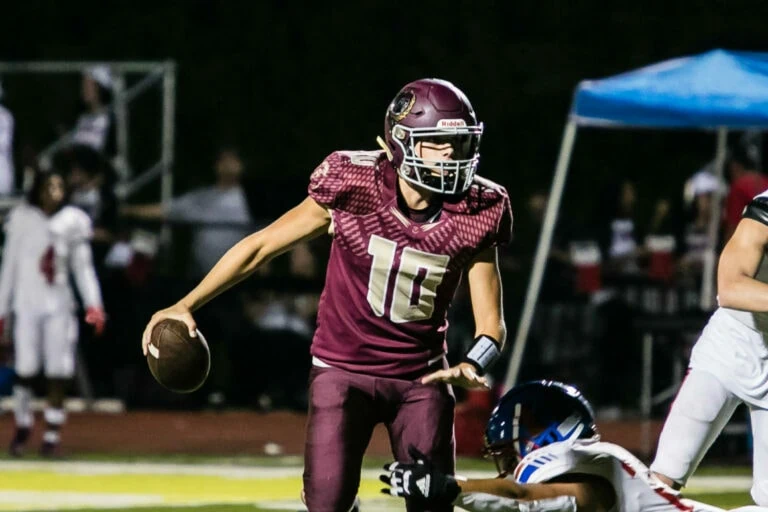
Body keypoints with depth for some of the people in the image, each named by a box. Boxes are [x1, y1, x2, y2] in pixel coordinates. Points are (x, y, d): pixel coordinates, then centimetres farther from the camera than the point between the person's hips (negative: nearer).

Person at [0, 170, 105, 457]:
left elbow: (83, 266, 7)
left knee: (58, 373, -3)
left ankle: (52, 433, 6)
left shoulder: (73, 221, 3)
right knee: (25, 369, -5)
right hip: (27, 304, -1)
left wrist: (92, 304, -4)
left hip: (59, 306, 1)